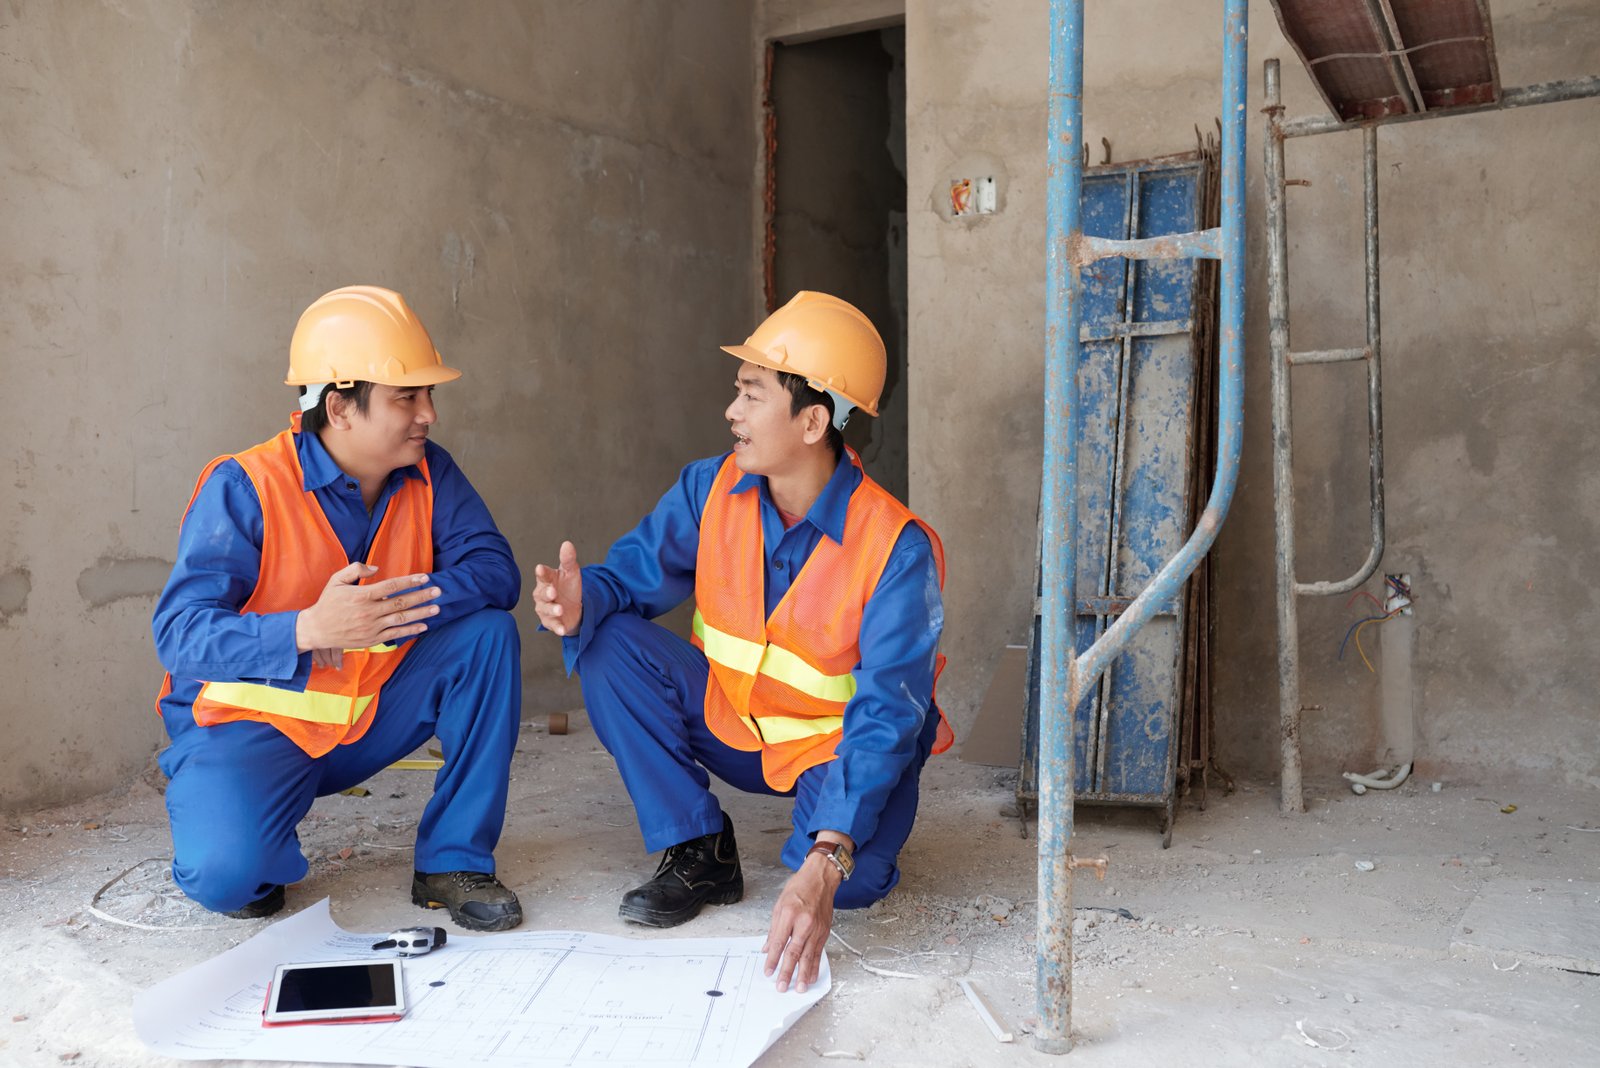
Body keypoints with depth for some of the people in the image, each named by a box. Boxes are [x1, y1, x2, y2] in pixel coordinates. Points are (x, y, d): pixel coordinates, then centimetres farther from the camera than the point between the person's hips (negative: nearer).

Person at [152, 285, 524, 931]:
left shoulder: (428, 475, -5)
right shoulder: (244, 487, -18)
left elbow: (494, 570, -14)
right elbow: (179, 633, -25)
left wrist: (384, 612, -30)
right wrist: (310, 629, -42)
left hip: (371, 717, 5)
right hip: (251, 724, -4)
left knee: (487, 634, -17)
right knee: (228, 873, -31)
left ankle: (454, 862, -7)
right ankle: (230, 838, 11)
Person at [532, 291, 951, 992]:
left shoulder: (896, 549, -26)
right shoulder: (711, 490, -11)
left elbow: (886, 716, -31)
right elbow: (633, 571, -7)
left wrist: (827, 864, -43)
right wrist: (581, 603, -35)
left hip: (837, 749, -4)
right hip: (729, 723, 5)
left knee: (853, 880, -33)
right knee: (608, 646, -18)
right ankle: (699, 854, -5)